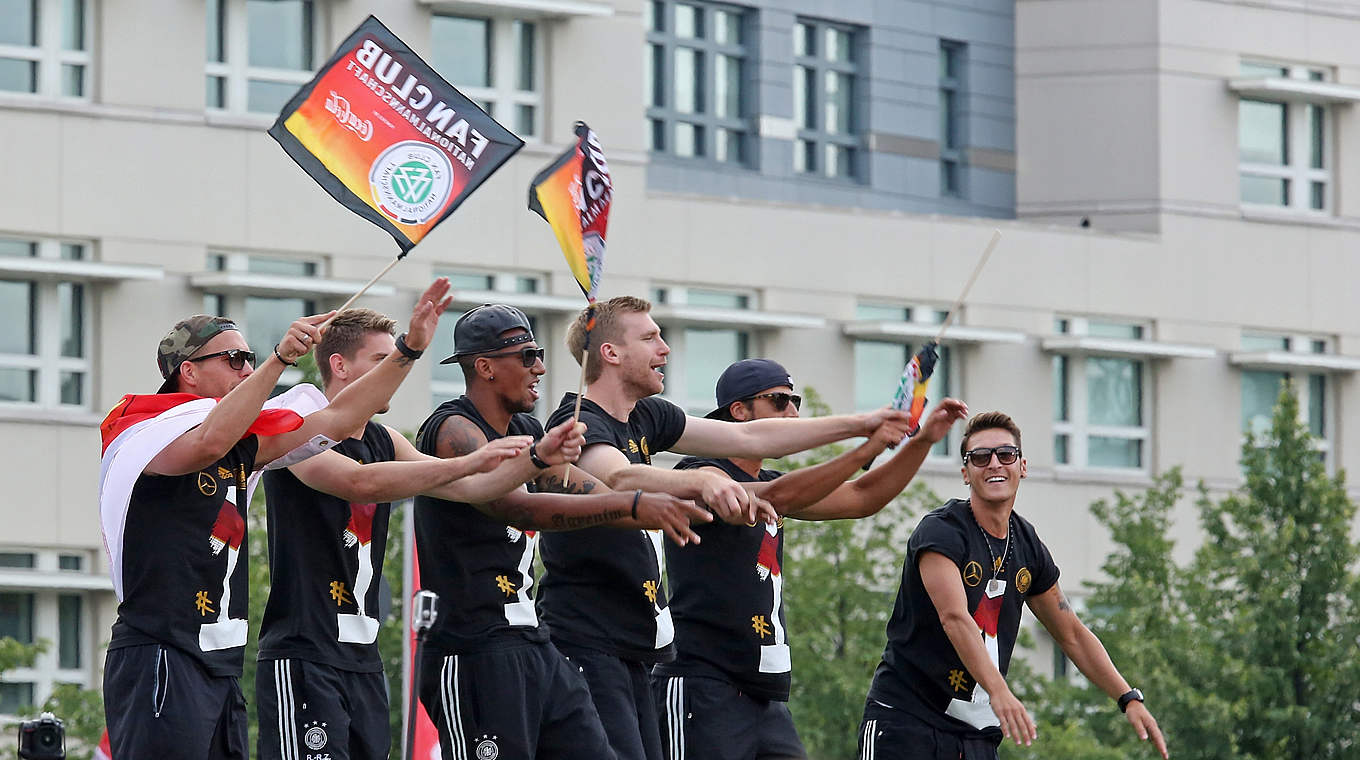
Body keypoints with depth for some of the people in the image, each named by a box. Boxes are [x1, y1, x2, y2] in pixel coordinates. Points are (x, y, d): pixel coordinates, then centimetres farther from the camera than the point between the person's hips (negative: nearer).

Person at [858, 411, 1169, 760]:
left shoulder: (1028, 547, 10)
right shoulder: (941, 531, -12)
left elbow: (1072, 634, 20)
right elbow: (954, 617, -27)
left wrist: (1130, 699, 11)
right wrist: (998, 691, -40)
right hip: (904, 718, -6)